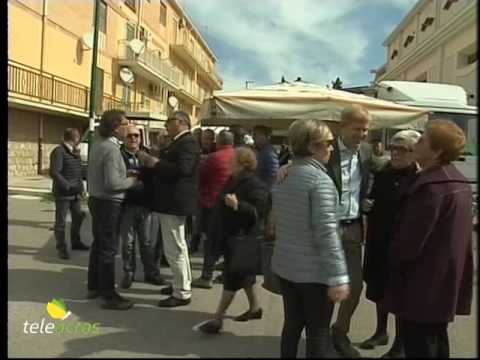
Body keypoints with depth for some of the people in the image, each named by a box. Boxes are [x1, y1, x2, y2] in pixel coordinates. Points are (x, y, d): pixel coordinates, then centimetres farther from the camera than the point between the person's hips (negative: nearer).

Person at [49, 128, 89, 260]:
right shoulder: (59, 151, -14)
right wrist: (68, 186, -26)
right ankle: (61, 248, 12)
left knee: (78, 217, 17)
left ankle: (75, 242, 33)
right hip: (63, 193, -8)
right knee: (61, 221, 2)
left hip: (76, 193, 8)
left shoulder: (75, 152, 13)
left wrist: (81, 187, 12)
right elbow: (54, 173, -21)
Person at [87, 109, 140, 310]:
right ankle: (109, 295, 6)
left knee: (99, 243, 19)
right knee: (109, 248, -2)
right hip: (109, 203, -10)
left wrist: (125, 174, 12)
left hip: (97, 200, 10)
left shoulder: (98, 144, 7)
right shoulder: (111, 148, -22)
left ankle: (94, 286, 32)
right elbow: (112, 183, -27)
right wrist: (132, 181, -11)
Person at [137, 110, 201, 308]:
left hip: (175, 202, -11)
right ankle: (182, 283, 34)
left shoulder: (188, 142, -16)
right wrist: (152, 162, 5)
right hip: (172, 201, 11)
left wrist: (156, 163, -20)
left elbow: (183, 169, -29)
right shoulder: (179, 142, 15)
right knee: (178, 246, 20)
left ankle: (182, 293, 4)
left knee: (174, 248, -6)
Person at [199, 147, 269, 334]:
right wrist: (215, 232, 23)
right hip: (230, 237, 10)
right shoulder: (234, 181, 11)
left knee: (232, 278, -4)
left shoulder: (256, 186, -19)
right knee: (244, 274, 18)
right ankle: (254, 308, 32)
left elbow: (259, 213, -27)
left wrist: (237, 205, -38)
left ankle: (218, 318, 0)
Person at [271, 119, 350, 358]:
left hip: (285, 265, 7)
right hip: (313, 270, -7)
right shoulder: (320, 180, -18)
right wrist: (338, 277, -19)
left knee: (292, 325, 18)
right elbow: (326, 233, -22)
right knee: (319, 333, 6)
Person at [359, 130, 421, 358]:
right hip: (378, 243, 6)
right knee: (379, 289, 19)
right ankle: (381, 331, 40)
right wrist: (365, 205, -4)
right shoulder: (382, 175, 6)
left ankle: (399, 346, 24)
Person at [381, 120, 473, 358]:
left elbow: (410, 240, -21)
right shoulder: (458, 182, 9)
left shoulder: (431, 186, -22)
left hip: (424, 284, -10)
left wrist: (391, 259, -4)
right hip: (445, 280, 10)